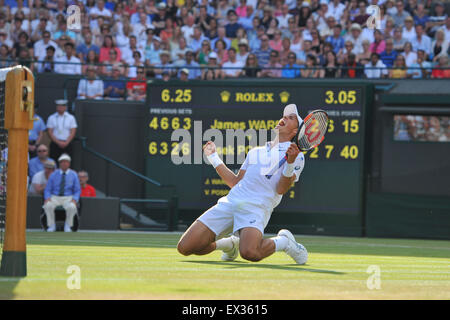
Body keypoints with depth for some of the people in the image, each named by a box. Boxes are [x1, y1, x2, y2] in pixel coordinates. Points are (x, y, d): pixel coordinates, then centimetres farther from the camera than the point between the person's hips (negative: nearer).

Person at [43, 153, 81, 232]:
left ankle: (68, 226, -12)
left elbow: (77, 190, 6)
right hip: (55, 197, 1)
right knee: (48, 206, -32)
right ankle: (51, 225, -14)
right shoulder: (53, 175, 9)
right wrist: (47, 198, -13)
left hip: (68, 198, -1)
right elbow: (48, 189, 8)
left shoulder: (73, 175, 7)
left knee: (72, 207, -36)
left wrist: (74, 199, -15)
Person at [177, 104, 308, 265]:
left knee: (249, 253, -36)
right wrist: (213, 157, 29)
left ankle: (283, 242, -2)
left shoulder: (296, 155, 10)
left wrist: (290, 163, -18)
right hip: (230, 202, 6)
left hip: (257, 207, -6)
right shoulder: (255, 152, 28)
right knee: (184, 247, -7)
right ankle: (230, 244, 20)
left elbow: (281, 189, -2)